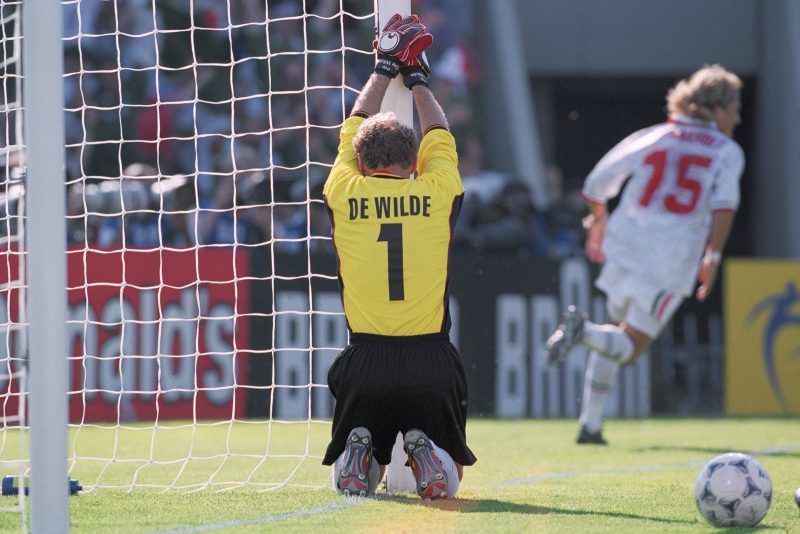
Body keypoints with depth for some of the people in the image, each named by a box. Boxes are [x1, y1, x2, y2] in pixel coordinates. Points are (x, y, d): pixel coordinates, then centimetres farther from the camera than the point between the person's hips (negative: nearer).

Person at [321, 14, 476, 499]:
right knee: (447, 478, 15)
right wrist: (415, 76, 36)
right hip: (432, 361, 0)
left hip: (366, 362, 1)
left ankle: (361, 450, -16)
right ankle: (427, 452, -18)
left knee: (352, 480, 17)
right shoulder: (437, 194, 1)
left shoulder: (345, 194, 2)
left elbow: (354, 130, 22)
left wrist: (386, 69, 34)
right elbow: (439, 136, 22)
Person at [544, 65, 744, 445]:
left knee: (618, 331, 23)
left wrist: (599, 221, 29)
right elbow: (724, 203, -14)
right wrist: (713, 256, -11)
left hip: (625, 246, 4)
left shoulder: (650, 138, 13)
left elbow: (595, 187, 11)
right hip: (673, 263, -4)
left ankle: (590, 423, 13)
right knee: (629, 347, 1)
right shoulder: (727, 152, 5)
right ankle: (585, 332, -32)